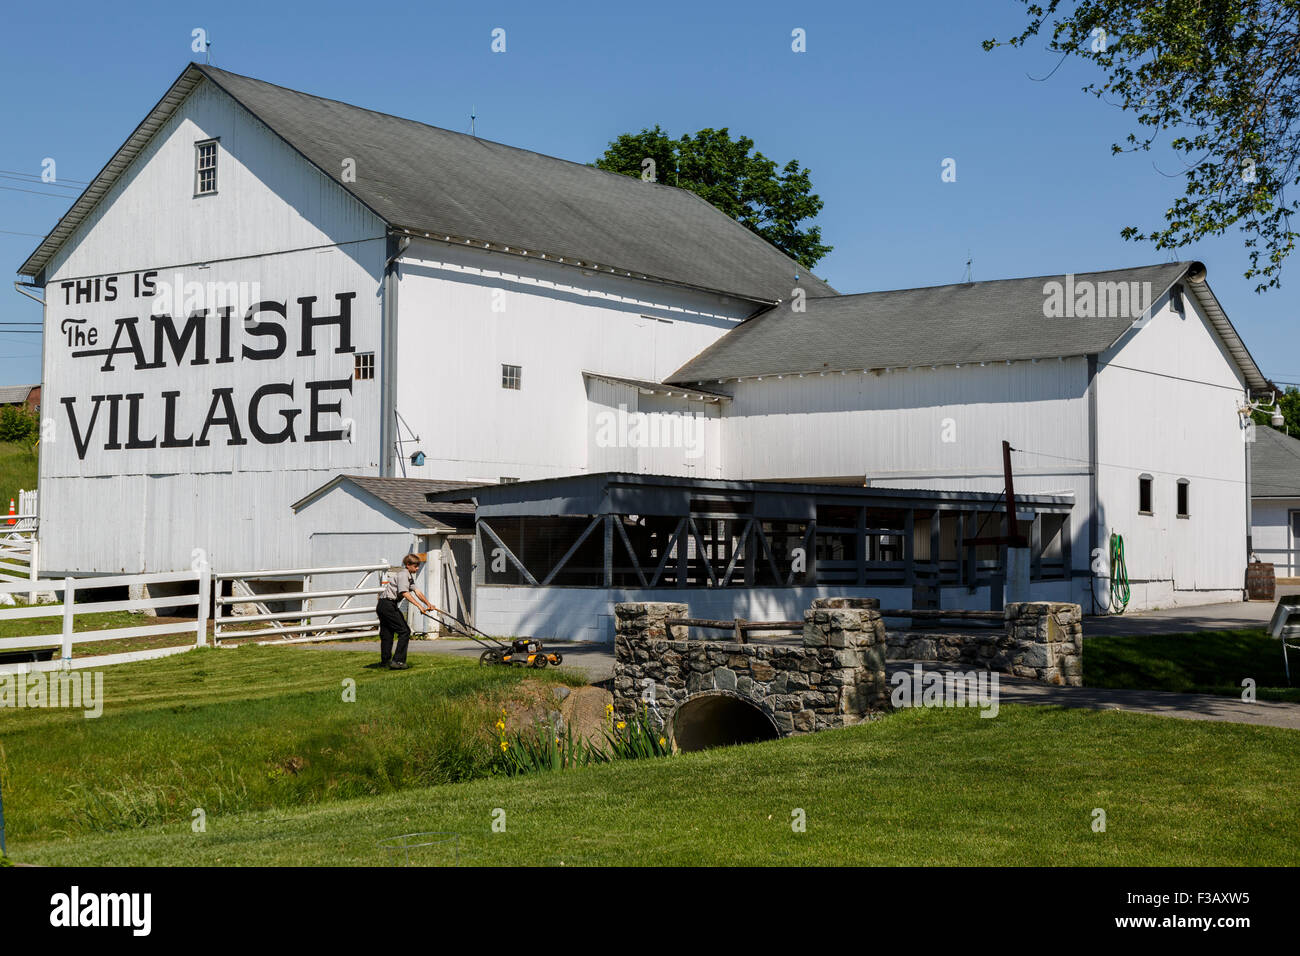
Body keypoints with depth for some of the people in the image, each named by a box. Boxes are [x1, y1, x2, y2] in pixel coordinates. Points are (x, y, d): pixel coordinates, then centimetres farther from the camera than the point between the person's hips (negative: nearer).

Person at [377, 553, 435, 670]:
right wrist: (419, 606, -29)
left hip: (382, 606, 10)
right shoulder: (403, 575, -14)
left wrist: (428, 604, 16)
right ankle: (397, 661, -11)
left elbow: (416, 591, 21)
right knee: (404, 631, -9)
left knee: (387, 634, 16)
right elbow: (405, 593, -24)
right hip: (389, 605, -10)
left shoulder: (409, 576, 18)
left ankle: (385, 661, 25)